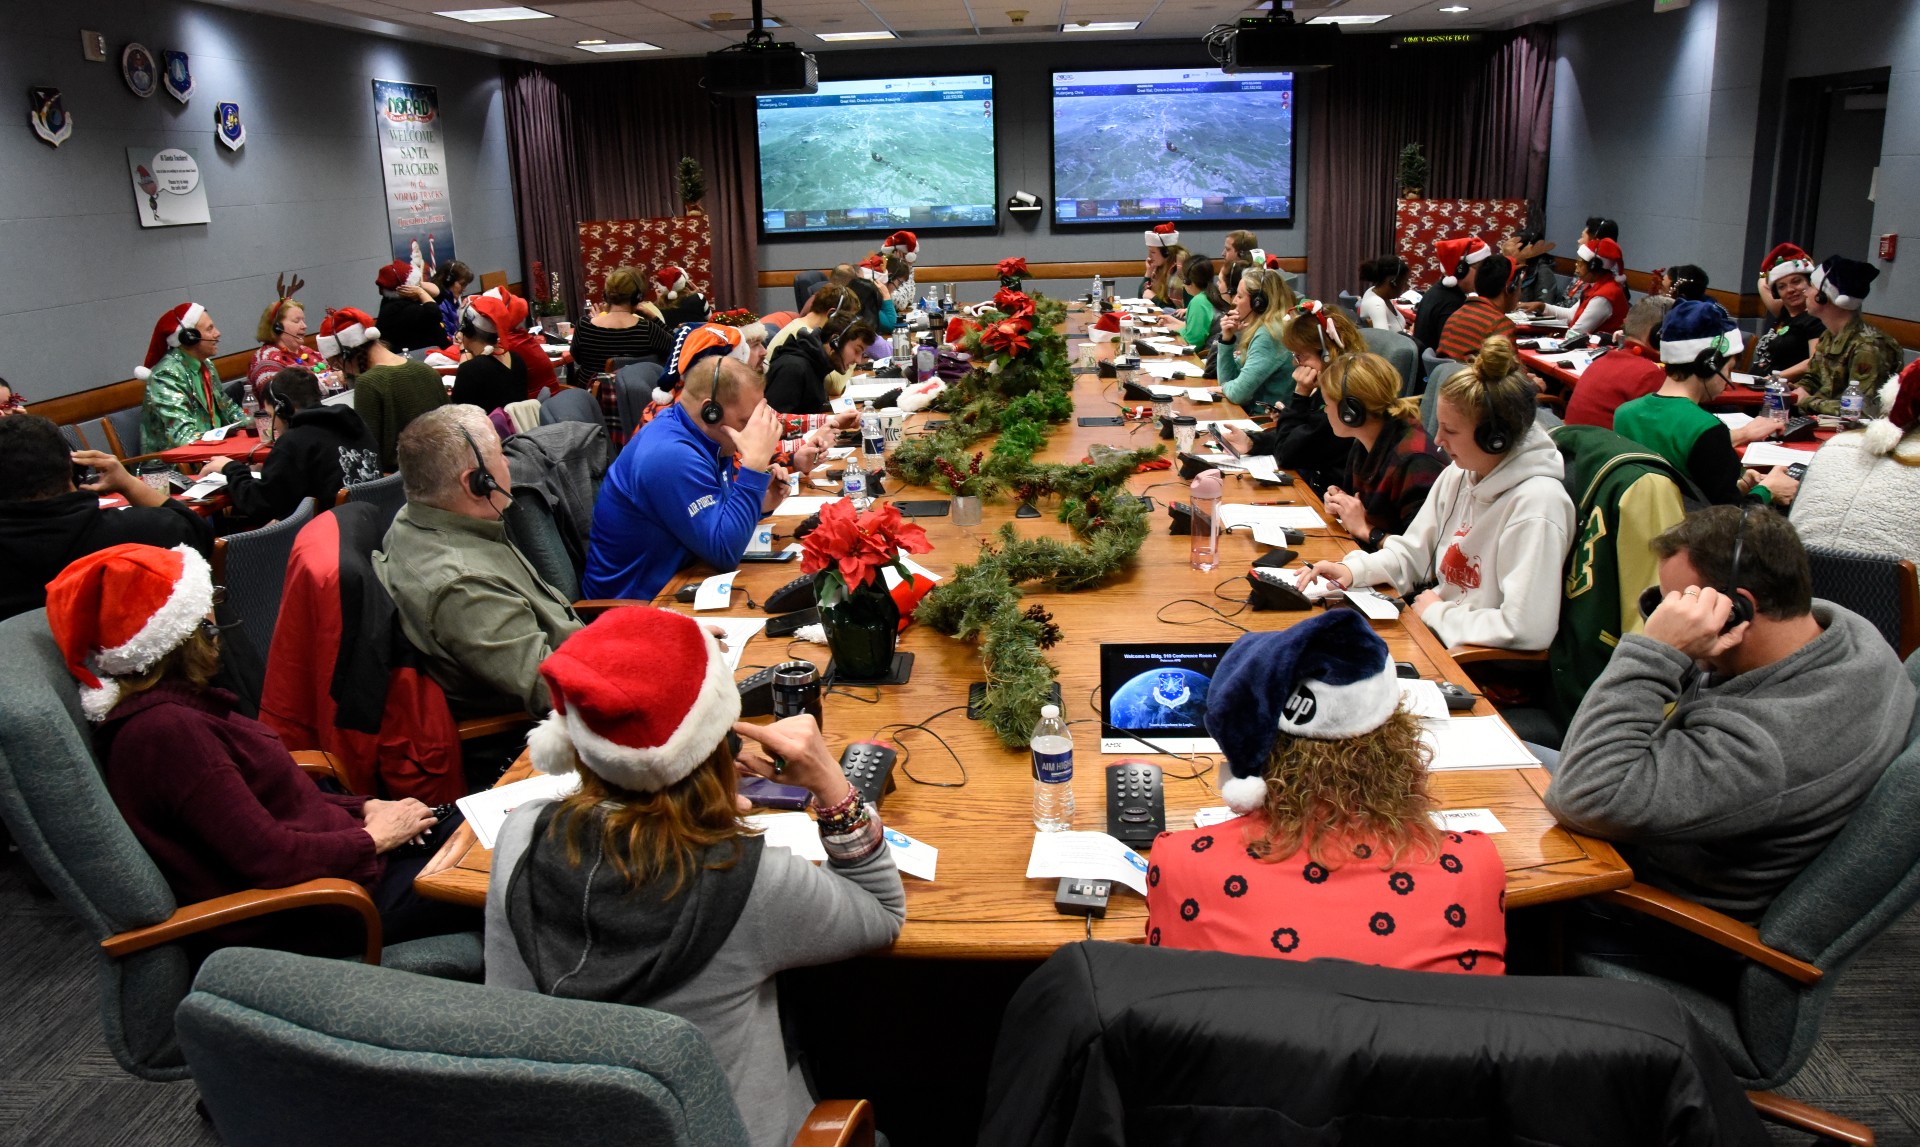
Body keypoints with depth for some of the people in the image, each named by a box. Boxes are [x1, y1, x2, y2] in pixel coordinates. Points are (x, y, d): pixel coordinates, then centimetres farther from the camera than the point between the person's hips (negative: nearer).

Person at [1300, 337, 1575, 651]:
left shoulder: (1535, 505, -23)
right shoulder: (1457, 476, 2)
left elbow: (1526, 630, -28)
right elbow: (1412, 553, 13)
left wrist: (1437, 613, -15)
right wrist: (1353, 569, -5)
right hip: (1435, 634, 7)